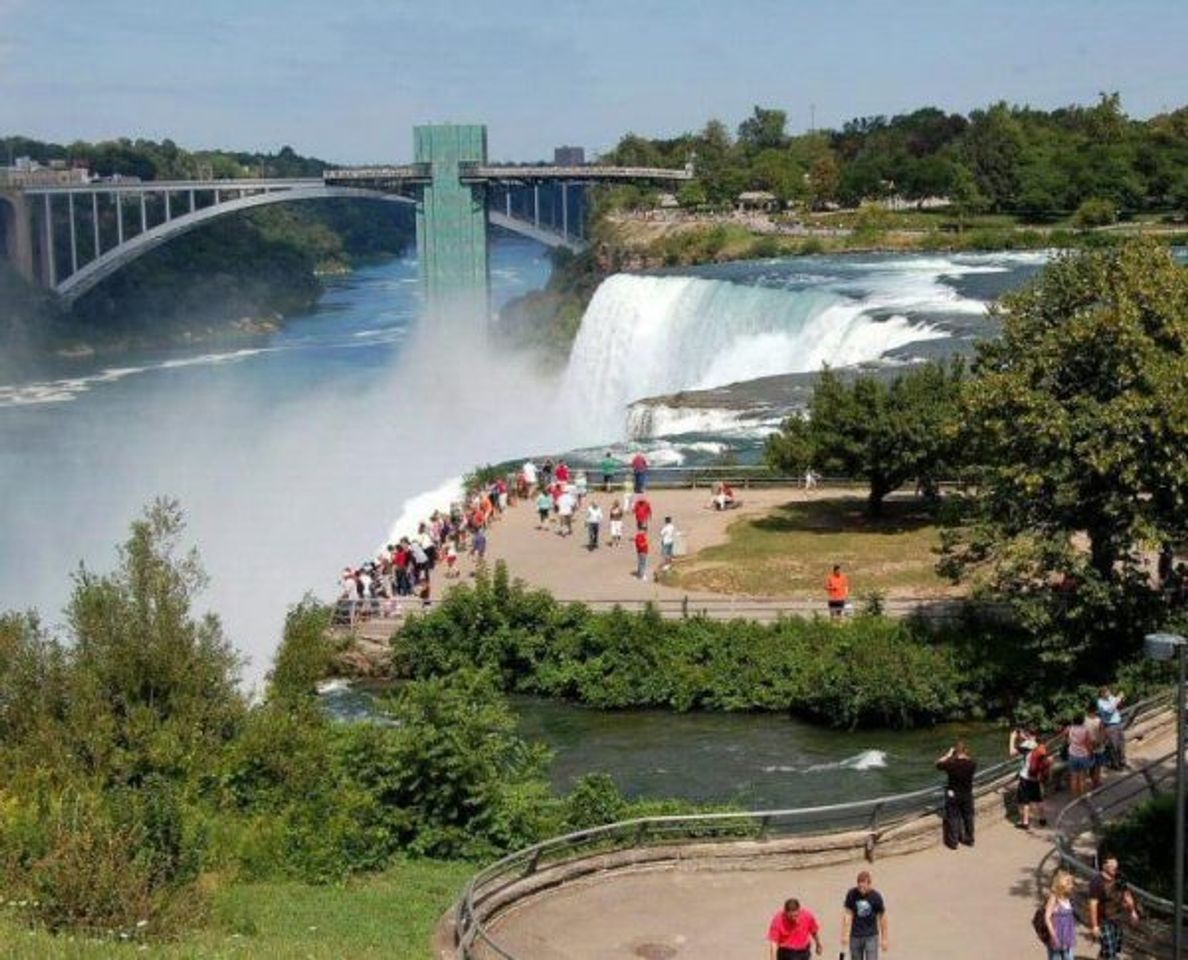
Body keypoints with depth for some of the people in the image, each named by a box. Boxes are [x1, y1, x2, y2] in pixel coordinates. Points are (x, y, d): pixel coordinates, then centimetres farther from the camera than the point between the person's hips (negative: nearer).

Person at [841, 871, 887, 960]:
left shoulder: (876, 896, -12)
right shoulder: (852, 894, -9)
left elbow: (882, 917, -2)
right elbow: (847, 914, -9)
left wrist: (884, 939, 1)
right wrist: (844, 935, -15)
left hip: (871, 936, -2)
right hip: (855, 936, 2)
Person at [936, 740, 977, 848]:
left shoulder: (951, 763, -23)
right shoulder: (972, 763, -15)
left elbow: (938, 764, -7)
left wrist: (948, 755, -2)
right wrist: (966, 756, 3)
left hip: (952, 794, -3)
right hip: (967, 794, 3)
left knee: (953, 818, 9)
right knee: (968, 816, 19)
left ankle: (953, 842, 16)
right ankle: (969, 839, 31)